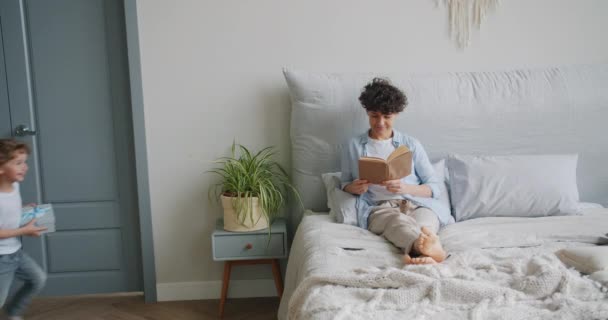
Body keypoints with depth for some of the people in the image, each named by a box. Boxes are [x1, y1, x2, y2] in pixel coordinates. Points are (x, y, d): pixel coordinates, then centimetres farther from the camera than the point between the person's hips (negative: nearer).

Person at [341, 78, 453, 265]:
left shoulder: (412, 145, 15)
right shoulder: (353, 147, 15)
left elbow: (434, 187, 12)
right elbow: (345, 184, 20)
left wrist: (405, 188, -9)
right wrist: (354, 187, -5)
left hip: (416, 203, 2)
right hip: (378, 209, -2)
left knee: (424, 224, -36)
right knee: (399, 221, -39)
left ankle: (416, 255, -68)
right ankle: (431, 249, -69)